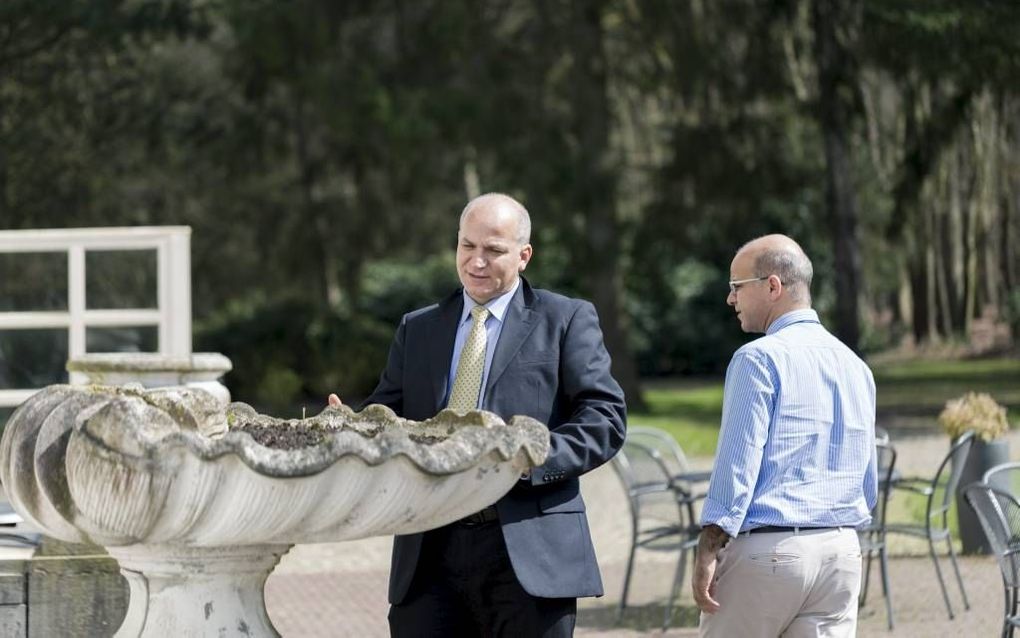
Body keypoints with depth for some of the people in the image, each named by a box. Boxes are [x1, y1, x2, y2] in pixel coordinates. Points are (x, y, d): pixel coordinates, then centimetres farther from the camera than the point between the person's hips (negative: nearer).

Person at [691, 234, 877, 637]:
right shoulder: (855, 366, 15)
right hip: (841, 550, 6)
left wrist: (708, 552, -14)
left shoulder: (759, 359, -8)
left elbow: (737, 463, -14)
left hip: (768, 549, -6)